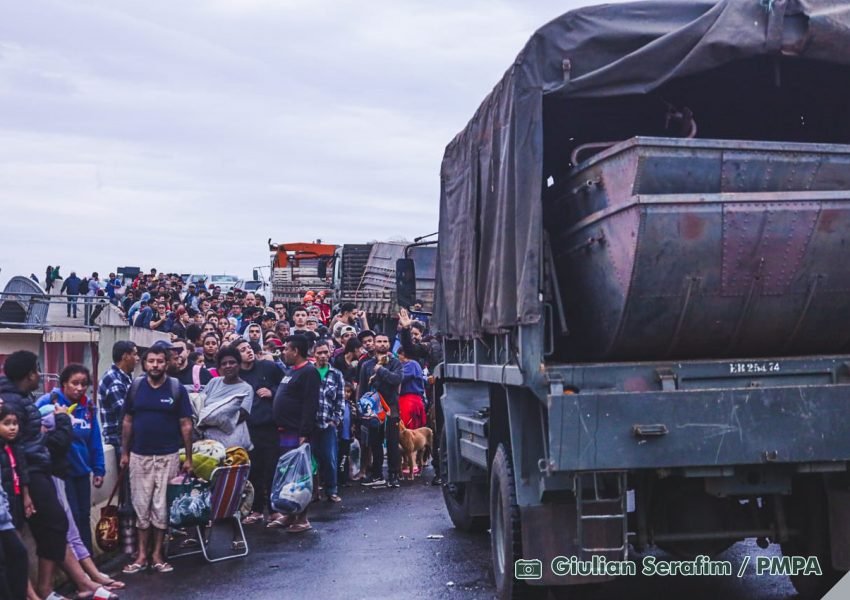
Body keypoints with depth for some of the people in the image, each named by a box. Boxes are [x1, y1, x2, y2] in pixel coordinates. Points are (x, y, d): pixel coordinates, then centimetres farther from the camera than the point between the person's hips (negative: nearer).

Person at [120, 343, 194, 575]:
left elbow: (186, 425, -1)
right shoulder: (135, 387, 3)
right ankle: (142, 554, 13)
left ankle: (157, 554, 13)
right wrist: (124, 452, 7)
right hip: (139, 456, 2)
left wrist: (188, 457, -3)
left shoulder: (177, 389, -3)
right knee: (141, 506, 5)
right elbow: (127, 421, 9)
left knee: (161, 506, 3)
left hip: (167, 457, -2)